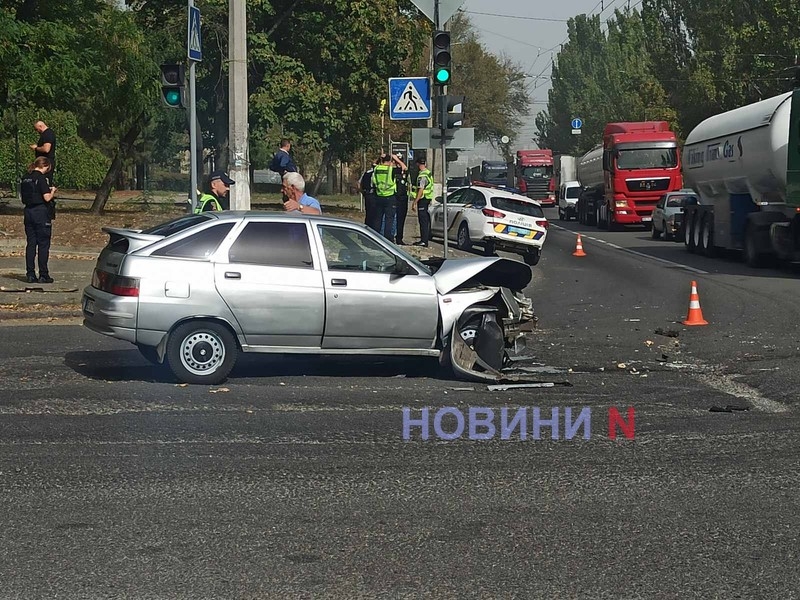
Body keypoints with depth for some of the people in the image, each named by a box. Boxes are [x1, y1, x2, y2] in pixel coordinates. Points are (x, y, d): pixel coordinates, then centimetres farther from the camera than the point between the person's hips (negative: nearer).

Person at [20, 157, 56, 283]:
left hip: (28, 211, 7)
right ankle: (43, 275, 1)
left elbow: (24, 199, 13)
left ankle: (30, 274, 9)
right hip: (41, 212, -6)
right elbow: (47, 198, -17)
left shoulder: (25, 179, 9)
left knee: (31, 243, 10)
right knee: (43, 244, 0)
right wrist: (52, 191, 4)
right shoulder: (41, 178, -12)